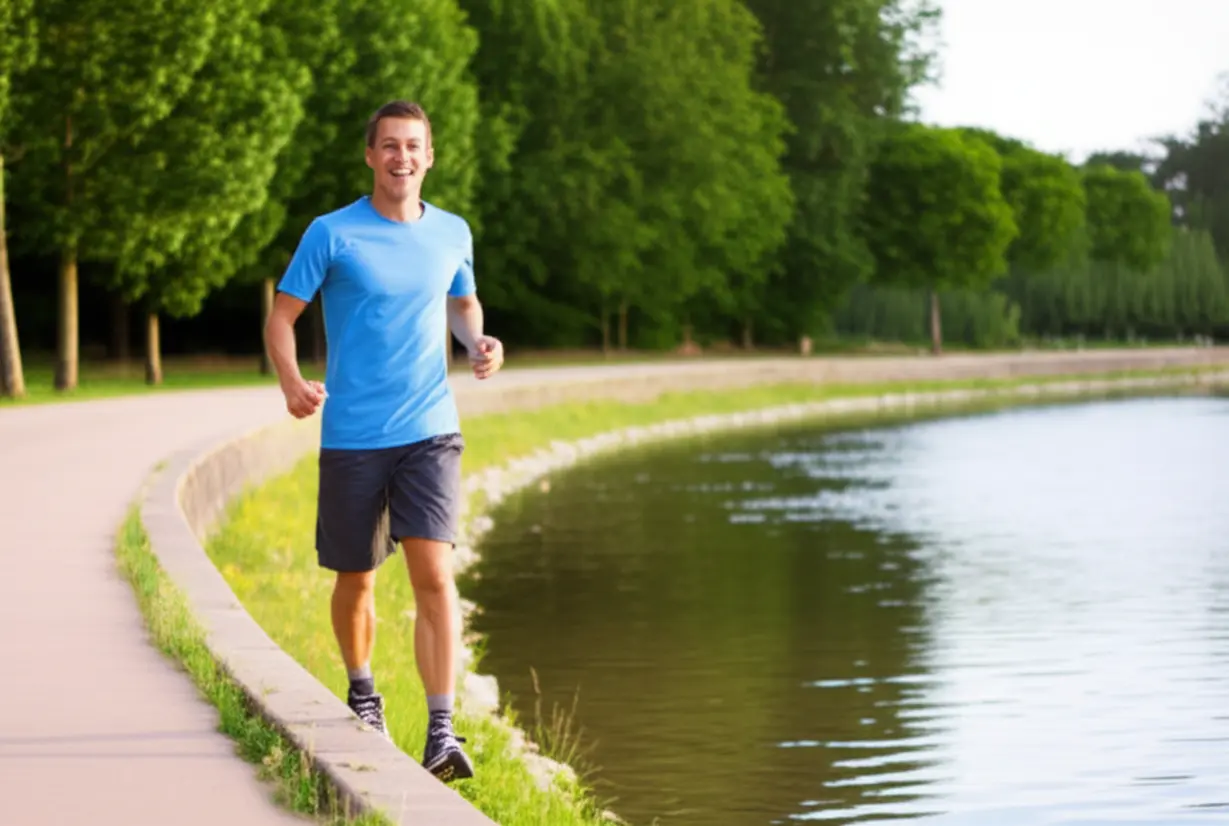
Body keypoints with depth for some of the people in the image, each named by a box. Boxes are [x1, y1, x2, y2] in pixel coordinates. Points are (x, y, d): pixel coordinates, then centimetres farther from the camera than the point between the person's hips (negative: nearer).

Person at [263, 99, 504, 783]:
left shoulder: (453, 234, 7)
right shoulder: (332, 234, -3)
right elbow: (282, 316, 0)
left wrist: (479, 342, 3)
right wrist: (292, 383, -19)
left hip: (430, 432, 1)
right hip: (352, 437, -1)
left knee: (434, 574, -14)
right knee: (356, 579, 11)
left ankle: (442, 732, -16)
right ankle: (362, 691, 39)